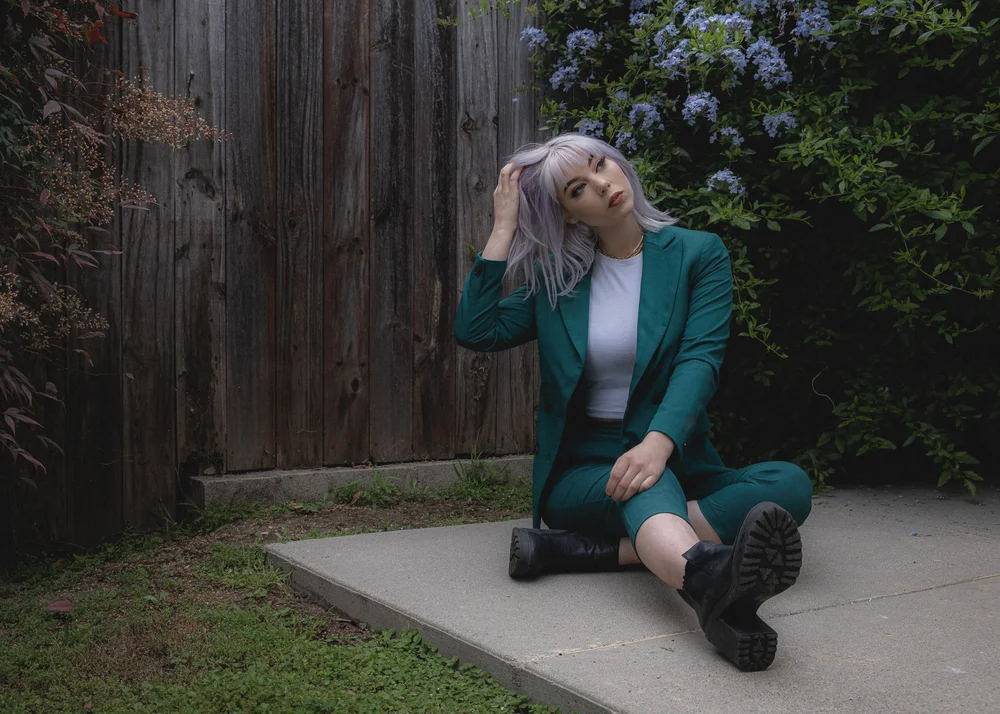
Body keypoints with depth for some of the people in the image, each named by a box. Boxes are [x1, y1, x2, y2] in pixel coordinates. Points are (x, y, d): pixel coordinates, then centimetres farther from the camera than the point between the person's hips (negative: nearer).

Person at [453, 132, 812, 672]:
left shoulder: (699, 254, 4)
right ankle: (708, 579, -66)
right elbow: (476, 332, -5)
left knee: (790, 485, -27)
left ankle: (584, 550, -37)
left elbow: (700, 359, -11)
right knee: (646, 486, -34)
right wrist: (504, 228, -1)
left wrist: (658, 443, -30)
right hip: (581, 471, 0)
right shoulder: (556, 278, 10)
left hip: (674, 465, 1)